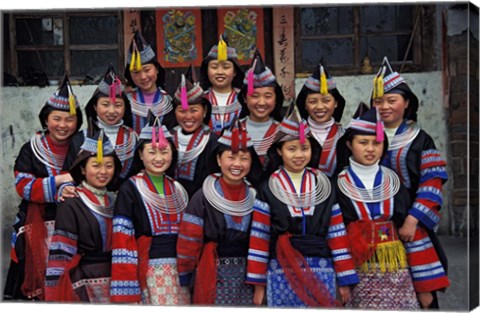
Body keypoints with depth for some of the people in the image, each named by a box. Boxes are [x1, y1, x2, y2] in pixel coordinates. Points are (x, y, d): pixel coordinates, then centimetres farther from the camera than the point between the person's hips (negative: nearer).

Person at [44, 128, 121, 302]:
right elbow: (60, 253, -14)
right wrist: (57, 296, -18)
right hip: (84, 286, -6)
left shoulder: (113, 201, 10)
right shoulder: (71, 205, -10)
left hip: (115, 282, 6)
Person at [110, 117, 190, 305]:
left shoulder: (178, 189, 12)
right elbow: (122, 241, -10)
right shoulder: (130, 189, -5)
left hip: (180, 271, 5)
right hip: (148, 273, -5)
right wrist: (126, 292, -15)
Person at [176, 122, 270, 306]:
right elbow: (188, 242, -5)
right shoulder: (203, 197, -8)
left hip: (247, 278, 3)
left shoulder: (256, 199, 1)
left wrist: (259, 284, -3)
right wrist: (185, 277, 0)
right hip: (213, 278, -2)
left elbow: (261, 245, 0)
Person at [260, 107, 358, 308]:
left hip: (322, 272, 1)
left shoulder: (324, 186, 6)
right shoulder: (268, 188, 1)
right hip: (281, 272, -1)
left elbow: (337, 233, 5)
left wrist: (345, 280, 3)